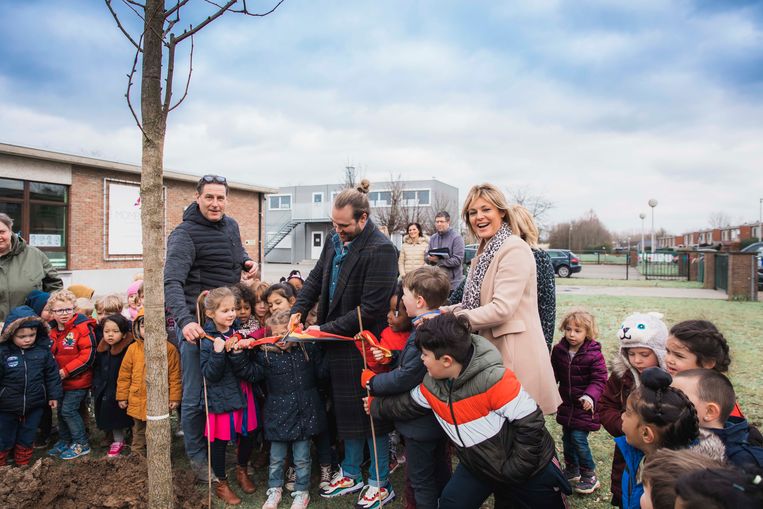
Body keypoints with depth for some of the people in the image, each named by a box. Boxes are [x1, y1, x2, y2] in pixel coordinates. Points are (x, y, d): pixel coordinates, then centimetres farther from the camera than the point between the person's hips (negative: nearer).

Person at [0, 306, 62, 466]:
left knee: (27, 439, 18)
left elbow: (52, 373, 1)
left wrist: (54, 394, 3)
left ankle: (23, 464, 37)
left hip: (34, 406, 2)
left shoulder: (43, 350, -9)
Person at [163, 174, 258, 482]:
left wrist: (247, 262, 6)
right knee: (196, 394, 2)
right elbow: (172, 282, -25)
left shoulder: (231, 226, 9)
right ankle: (197, 456, 21)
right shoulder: (185, 234, -14)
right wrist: (185, 320, -39)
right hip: (195, 323, -6)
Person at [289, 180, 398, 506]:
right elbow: (316, 278, 14)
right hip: (338, 344, 8)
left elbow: (371, 309, -22)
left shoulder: (380, 250, -20)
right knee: (347, 410, 19)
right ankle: (351, 475, 37)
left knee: (372, 412, 7)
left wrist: (326, 329, -19)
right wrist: (299, 309, -3)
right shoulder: (335, 241, 6)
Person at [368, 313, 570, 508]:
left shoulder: (493, 380, -34)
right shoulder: (431, 385, -11)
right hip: (478, 465, 6)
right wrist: (374, 405, 16)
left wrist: (513, 469, -22)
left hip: (529, 467, -6)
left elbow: (530, 423, -27)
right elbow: (406, 405, 8)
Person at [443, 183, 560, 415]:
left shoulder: (515, 249, -14)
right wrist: (446, 311, 0)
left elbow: (502, 308, -22)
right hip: (490, 348, 9)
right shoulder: (485, 252, 15)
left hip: (515, 352, -9)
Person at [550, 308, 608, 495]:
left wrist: (590, 396, -30)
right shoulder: (558, 350, -2)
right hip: (566, 403, 5)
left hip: (584, 405, -5)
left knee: (578, 438, -6)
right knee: (567, 437, 15)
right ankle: (571, 470, 34)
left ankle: (589, 475, 13)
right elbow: (554, 374, 11)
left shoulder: (594, 354, -16)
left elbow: (599, 379, -16)